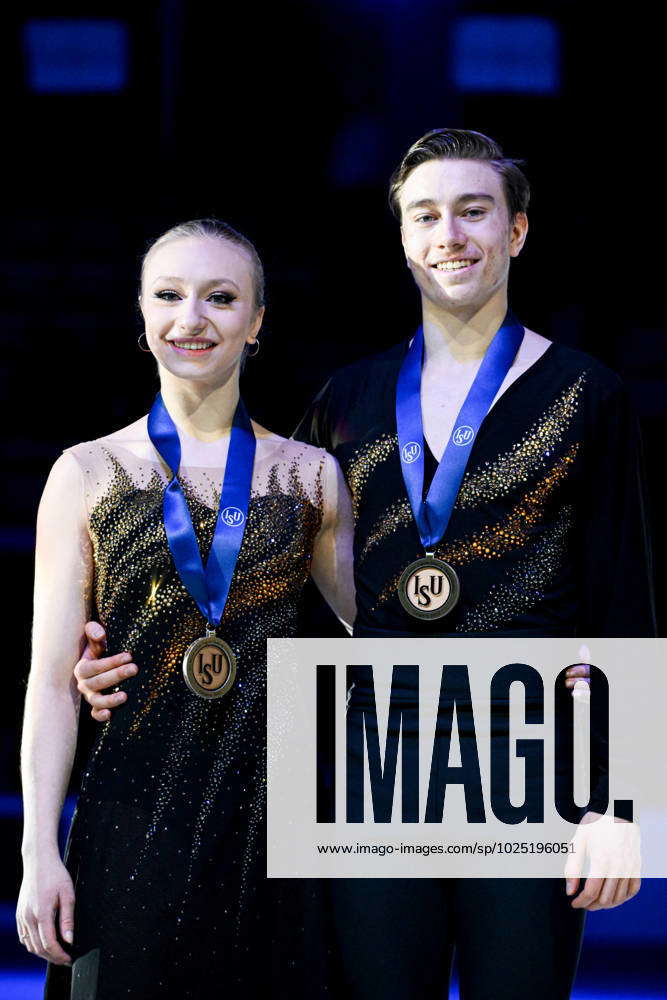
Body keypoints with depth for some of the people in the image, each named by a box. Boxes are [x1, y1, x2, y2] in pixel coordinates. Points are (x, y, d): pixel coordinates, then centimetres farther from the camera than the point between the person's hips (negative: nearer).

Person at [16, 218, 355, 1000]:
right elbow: (53, 678, 2)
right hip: (135, 812, -1)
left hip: (270, 815, 1)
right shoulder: (88, 474, 4)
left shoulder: (309, 475, 8)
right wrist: (39, 852, -4)